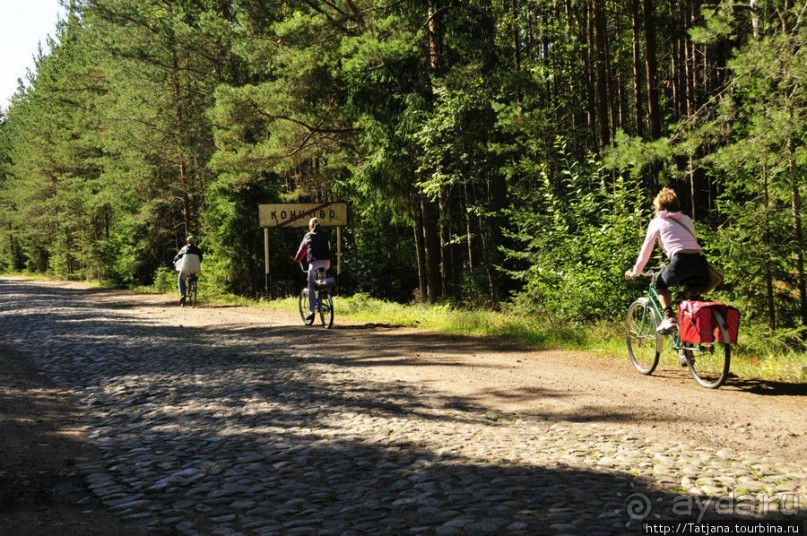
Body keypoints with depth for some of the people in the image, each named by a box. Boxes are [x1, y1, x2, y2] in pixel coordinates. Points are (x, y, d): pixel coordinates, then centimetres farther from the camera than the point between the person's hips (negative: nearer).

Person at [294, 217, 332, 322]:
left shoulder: (308, 236, 10)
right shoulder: (325, 235, 17)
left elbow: (302, 249, 14)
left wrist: (297, 259, 27)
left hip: (315, 262, -3)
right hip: (326, 262, 3)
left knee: (311, 287, 2)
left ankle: (311, 311, -5)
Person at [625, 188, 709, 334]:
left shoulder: (657, 222, 16)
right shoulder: (687, 220, 29)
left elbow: (645, 251, 17)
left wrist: (635, 272, 29)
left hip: (681, 261, -4)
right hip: (701, 262, 4)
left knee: (660, 284, 23)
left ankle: (669, 318, 2)